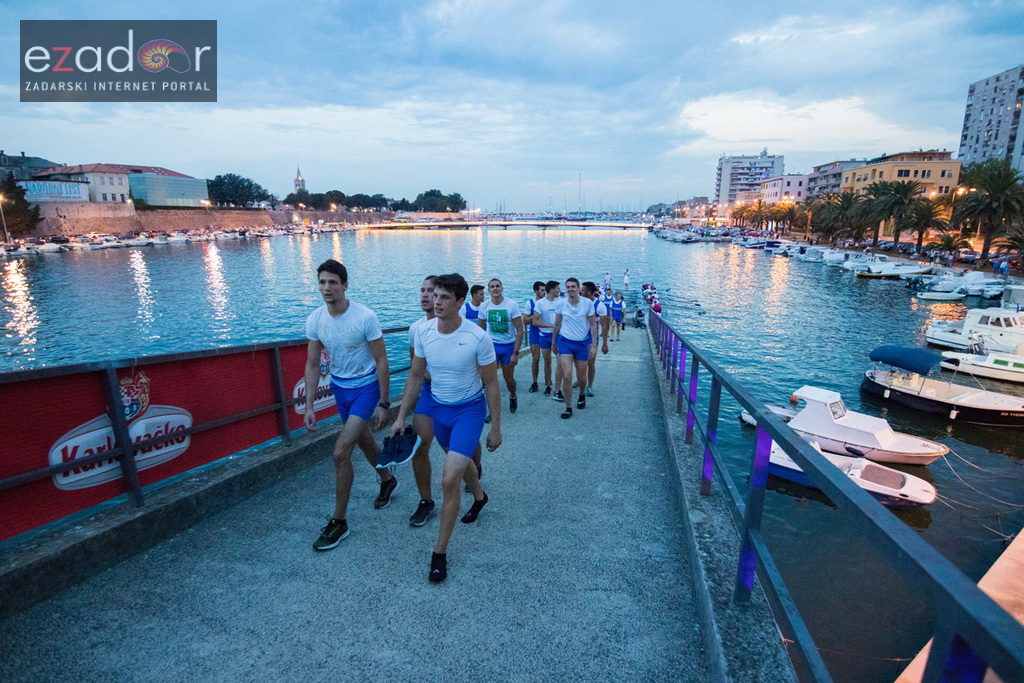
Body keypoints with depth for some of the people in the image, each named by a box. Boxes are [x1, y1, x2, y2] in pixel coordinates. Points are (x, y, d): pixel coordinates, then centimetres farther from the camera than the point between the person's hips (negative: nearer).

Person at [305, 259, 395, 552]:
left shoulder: (365, 317, -21)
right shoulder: (315, 320, -6)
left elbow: (381, 361, -15)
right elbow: (313, 364, 1)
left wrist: (383, 403, -14)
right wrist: (309, 406, -2)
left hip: (366, 387, -5)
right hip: (339, 387, 6)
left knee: (341, 451, -12)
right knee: (364, 440, 21)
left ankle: (338, 522, 5)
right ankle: (387, 480, 49)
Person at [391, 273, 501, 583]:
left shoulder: (478, 338, -22)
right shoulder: (424, 332, -10)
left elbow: (491, 385, -12)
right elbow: (415, 376, 3)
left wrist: (495, 428, -8)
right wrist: (401, 417, 2)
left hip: (469, 410, -5)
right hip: (438, 408, 5)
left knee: (450, 480, -13)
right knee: (460, 460, 27)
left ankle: (440, 552, 7)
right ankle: (479, 496, 59)